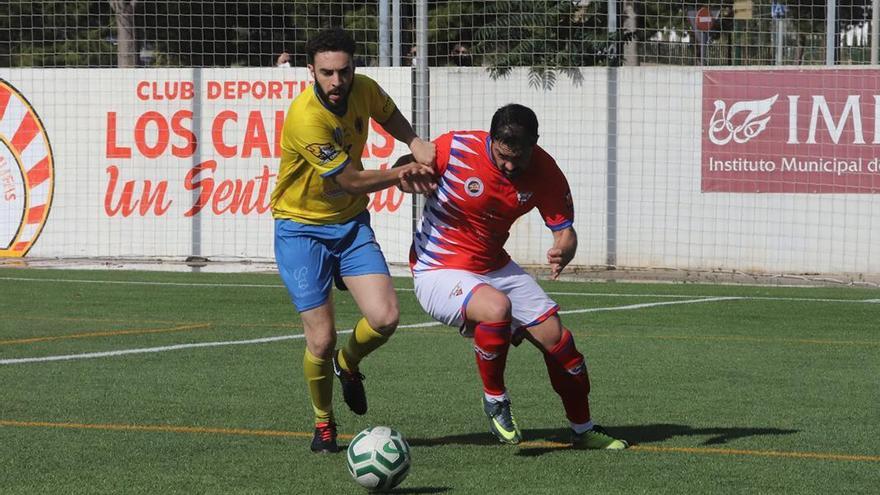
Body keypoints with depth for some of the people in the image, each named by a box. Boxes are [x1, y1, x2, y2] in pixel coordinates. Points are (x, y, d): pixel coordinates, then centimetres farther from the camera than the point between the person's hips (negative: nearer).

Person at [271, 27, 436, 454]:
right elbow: (350, 180, -21)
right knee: (321, 340, -10)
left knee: (385, 318, -13)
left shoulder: (364, 90, -8)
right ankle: (323, 423, 19)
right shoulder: (306, 117, -28)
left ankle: (348, 363, 22)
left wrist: (417, 144, -3)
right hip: (302, 229, -5)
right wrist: (400, 174, -13)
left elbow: (389, 115, 16)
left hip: (351, 222, 5)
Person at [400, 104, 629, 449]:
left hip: (494, 268, 5)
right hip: (438, 273, -5)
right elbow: (404, 168, -4)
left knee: (556, 338, 2)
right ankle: (494, 400, -9)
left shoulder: (544, 171, -12)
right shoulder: (455, 148, -22)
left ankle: (583, 431, 25)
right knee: (497, 308, -35)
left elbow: (564, 230, -9)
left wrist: (562, 253, -32)